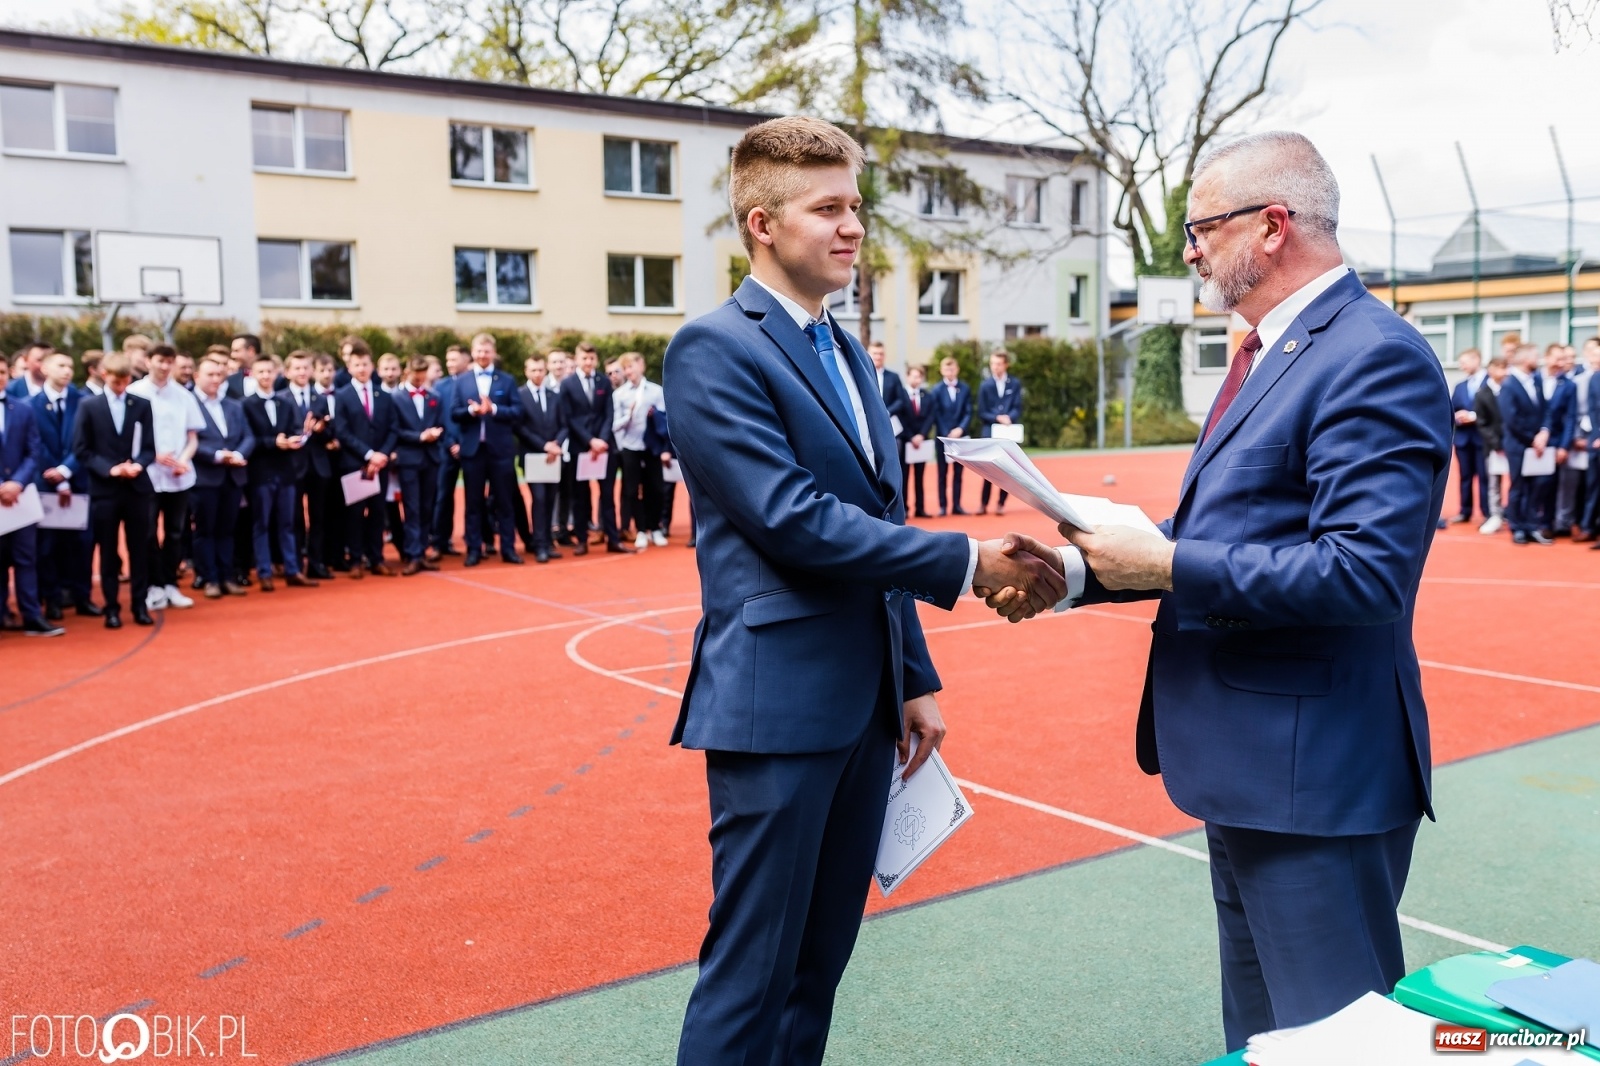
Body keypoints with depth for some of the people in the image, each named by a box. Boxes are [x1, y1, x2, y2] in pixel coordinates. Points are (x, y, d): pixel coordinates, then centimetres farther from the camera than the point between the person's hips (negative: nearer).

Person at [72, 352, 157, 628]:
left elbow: (150, 447, 5)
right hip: (104, 488, -1)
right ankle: (111, 607, 12)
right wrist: (109, 469, -14)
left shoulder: (142, 405, 5)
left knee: (139, 549, 5)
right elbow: (81, 450, -1)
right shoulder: (89, 406, 1)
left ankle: (139, 605, 14)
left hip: (137, 486, 1)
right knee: (108, 551, 5)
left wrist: (139, 465, -15)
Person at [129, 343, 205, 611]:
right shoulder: (134, 393, -3)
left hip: (180, 476, 3)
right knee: (148, 533, 2)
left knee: (175, 532, 8)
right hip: (147, 473, -3)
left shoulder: (184, 395, 5)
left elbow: (192, 436, 8)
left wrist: (184, 459, -10)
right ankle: (154, 586, 9)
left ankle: (170, 585, 16)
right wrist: (153, 456, -14)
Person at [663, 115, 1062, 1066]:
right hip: (778, 703, -8)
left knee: (823, 958, 17)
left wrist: (916, 679, 15)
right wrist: (969, 560, -19)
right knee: (753, 970, 0)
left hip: (866, 703, 8)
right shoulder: (715, 348, -11)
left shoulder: (848, 354, 16)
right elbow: (793, 519, -20)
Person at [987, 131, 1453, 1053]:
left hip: (1313, 769, -10)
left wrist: (1166, 568, -21)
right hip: (1247, 762, 10)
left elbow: (1361, 569, -27)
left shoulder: (1376, 358, -18)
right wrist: (1081, 571, 2)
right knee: (1261, 1026, 23)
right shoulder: (1270, 351, 13)